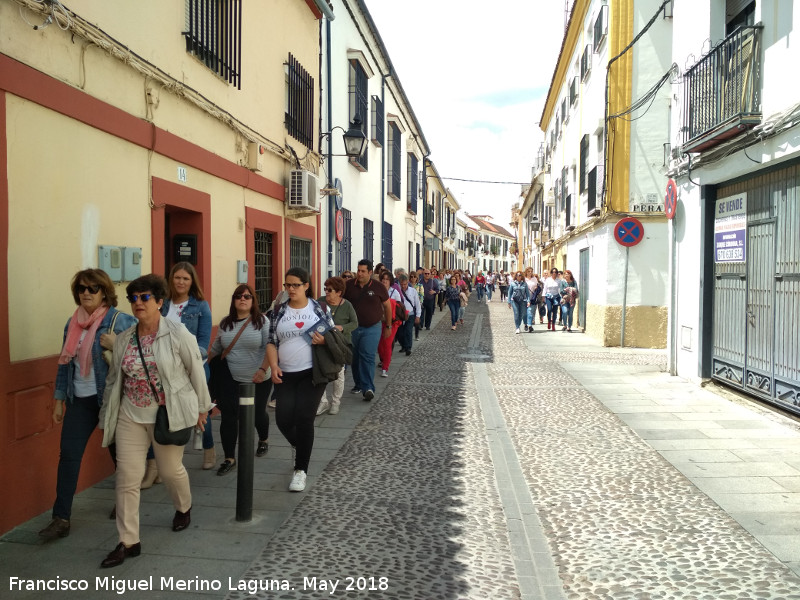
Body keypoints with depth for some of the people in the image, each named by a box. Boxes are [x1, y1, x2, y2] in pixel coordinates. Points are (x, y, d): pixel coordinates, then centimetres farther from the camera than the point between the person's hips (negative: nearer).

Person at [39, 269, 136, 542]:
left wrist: (116, 345, -26)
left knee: (119, 452, 11)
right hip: (80, 399, 5)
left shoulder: (120, 320, -10)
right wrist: (59, 399, 12)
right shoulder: (72, 323, 8)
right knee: (68, 454, 0)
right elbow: (65, 362, 12)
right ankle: (61, 518, 7)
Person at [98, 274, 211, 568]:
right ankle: (128, 542, 13)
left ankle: (184, 508, 44)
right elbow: (113, 380, 11)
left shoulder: (177, 333, -11)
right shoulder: (123, 339, 3)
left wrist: (201, 407, 2)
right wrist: (106, 419, 14)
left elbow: (196, 371, -4)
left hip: (169, 415, -4)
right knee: (126, 478, 0)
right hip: (131, 416, 4)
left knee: (171, 469, 12)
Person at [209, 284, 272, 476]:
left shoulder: (262, 321, -7)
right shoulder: (225, 323, 6)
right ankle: (229, 458, 10)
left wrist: (263, 369, -24)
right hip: (230, 380, 3)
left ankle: (264, 440, 44)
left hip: (258, 380, -2)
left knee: (258, 413, 13)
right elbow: (216, 348, 17)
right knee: (228, 417, -3)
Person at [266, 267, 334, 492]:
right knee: (283, 418, -4)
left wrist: (324, 340, -16)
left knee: (304, 419, -6)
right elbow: (272, 342, 7)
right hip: (286, 374, 3)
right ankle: (300, 446, 32)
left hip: (313, 372, -2)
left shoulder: (319, 308, 1)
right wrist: (274, 366, -6)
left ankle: (301, 470, 9)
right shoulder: (279, 312, 6)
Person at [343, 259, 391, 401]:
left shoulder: (378, 287, -6)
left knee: (368, 357, -12)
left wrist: (388, 326, 8)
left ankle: (368, 388, -14)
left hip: (372, 328, -3)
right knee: (355, 357, 11)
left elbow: (387, 306, 5)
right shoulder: (349, 285, -2)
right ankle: (358, 385, 26)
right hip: (353, 328, 3)